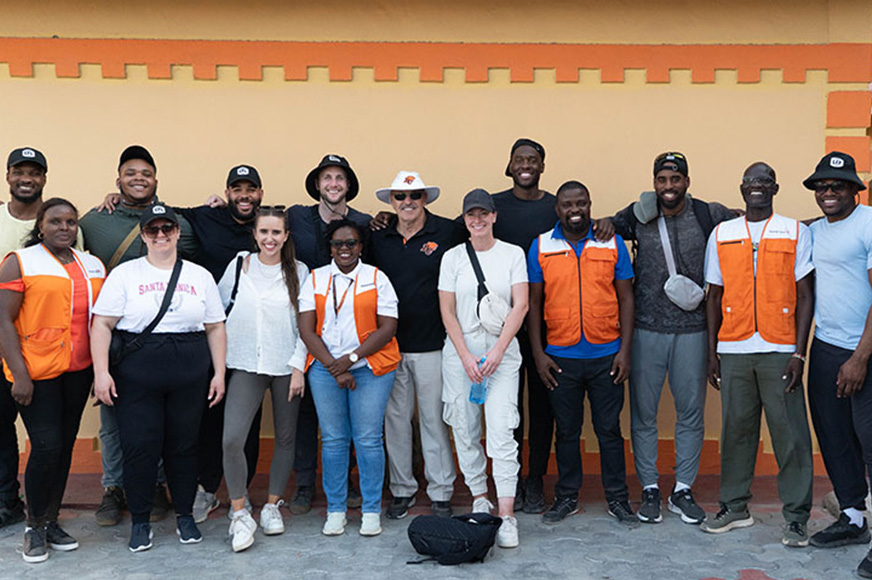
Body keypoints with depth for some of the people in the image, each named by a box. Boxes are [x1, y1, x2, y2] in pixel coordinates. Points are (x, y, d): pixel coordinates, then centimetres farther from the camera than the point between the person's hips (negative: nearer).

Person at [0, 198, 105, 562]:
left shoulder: (93, 266, 12)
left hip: (78, 371, 5)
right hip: (36, 372, -5)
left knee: (65, 446, 8)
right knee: (46, 447, -8)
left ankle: (51, 521, 22)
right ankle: (35, 528, 9)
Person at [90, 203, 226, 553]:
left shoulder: (199, 276, 11)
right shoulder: (124, 274, 4)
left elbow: (215, 328, 11)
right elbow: (102, 325, 0)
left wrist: (219, 372, 6)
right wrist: (101, 371, -10)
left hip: (189, 378, 2)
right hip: (136, 376, -1)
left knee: (184, 446, 7)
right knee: (140, 447, -1)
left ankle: (185, 515, 23)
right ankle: (140, 521, 16)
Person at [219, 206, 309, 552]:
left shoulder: (299, 272, 0)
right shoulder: (238, 266, 3)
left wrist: (298, 366, -7)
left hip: (287, 367, 0)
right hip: (246, 366, 0)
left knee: (285, 438, 9)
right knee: (232, 439, -13)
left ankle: (272, 506, 26)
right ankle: (239, 514, 2)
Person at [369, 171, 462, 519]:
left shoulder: (448, 232, -3)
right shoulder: (379, 239, 7)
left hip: (432, 345, -3)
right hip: (389, 345, 3)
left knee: (434, 419, 4)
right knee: (395, 419, 9)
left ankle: (441, 493, 16)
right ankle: (402, 490, 23)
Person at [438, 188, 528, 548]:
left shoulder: (513, 254, 5)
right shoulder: (452, 257, 7)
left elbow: (520, 305, -1)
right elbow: (447, 311, 3)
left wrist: (498, 351, -11)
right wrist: (466, 356, -7)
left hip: (502, 350, -2)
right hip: (460, 350, 2)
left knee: (502, 431, -10)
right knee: (465, 431, 5)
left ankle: (506, 517, -11)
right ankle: (479, 499, 21)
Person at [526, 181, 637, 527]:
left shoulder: (613, 244, 3)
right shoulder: (541, 247, 3)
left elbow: (625, 298, 4)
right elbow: (534, 303, 5)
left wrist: (625, 350, -3)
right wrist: (538, 354, 0)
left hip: (606, 357, 0)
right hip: (560, 358, 0)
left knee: (609, 430, 7)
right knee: (566, 431, 10)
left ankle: (618, 499, 20)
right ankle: (567, 497, 24)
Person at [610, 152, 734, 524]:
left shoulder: (709, 215, 1)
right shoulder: (638, 216, 2)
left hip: (692, 329, 0)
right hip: (646, 329, 0)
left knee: (691, 412, 8)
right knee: (643, 413, 5)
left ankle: (683, 490, 22)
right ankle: (649, 490, 19)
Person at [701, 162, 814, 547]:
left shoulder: (796, 232, 5)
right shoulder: (721, 235, 10)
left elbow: (806, 296, 2)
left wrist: (799, 353, -6)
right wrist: (712, 352, 6)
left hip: (780, 350, -2)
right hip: (733, 351, 2)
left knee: (790, 432, -1)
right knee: (735, 429, 7)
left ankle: (796, 518, 10)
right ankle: (735, 507, 19)